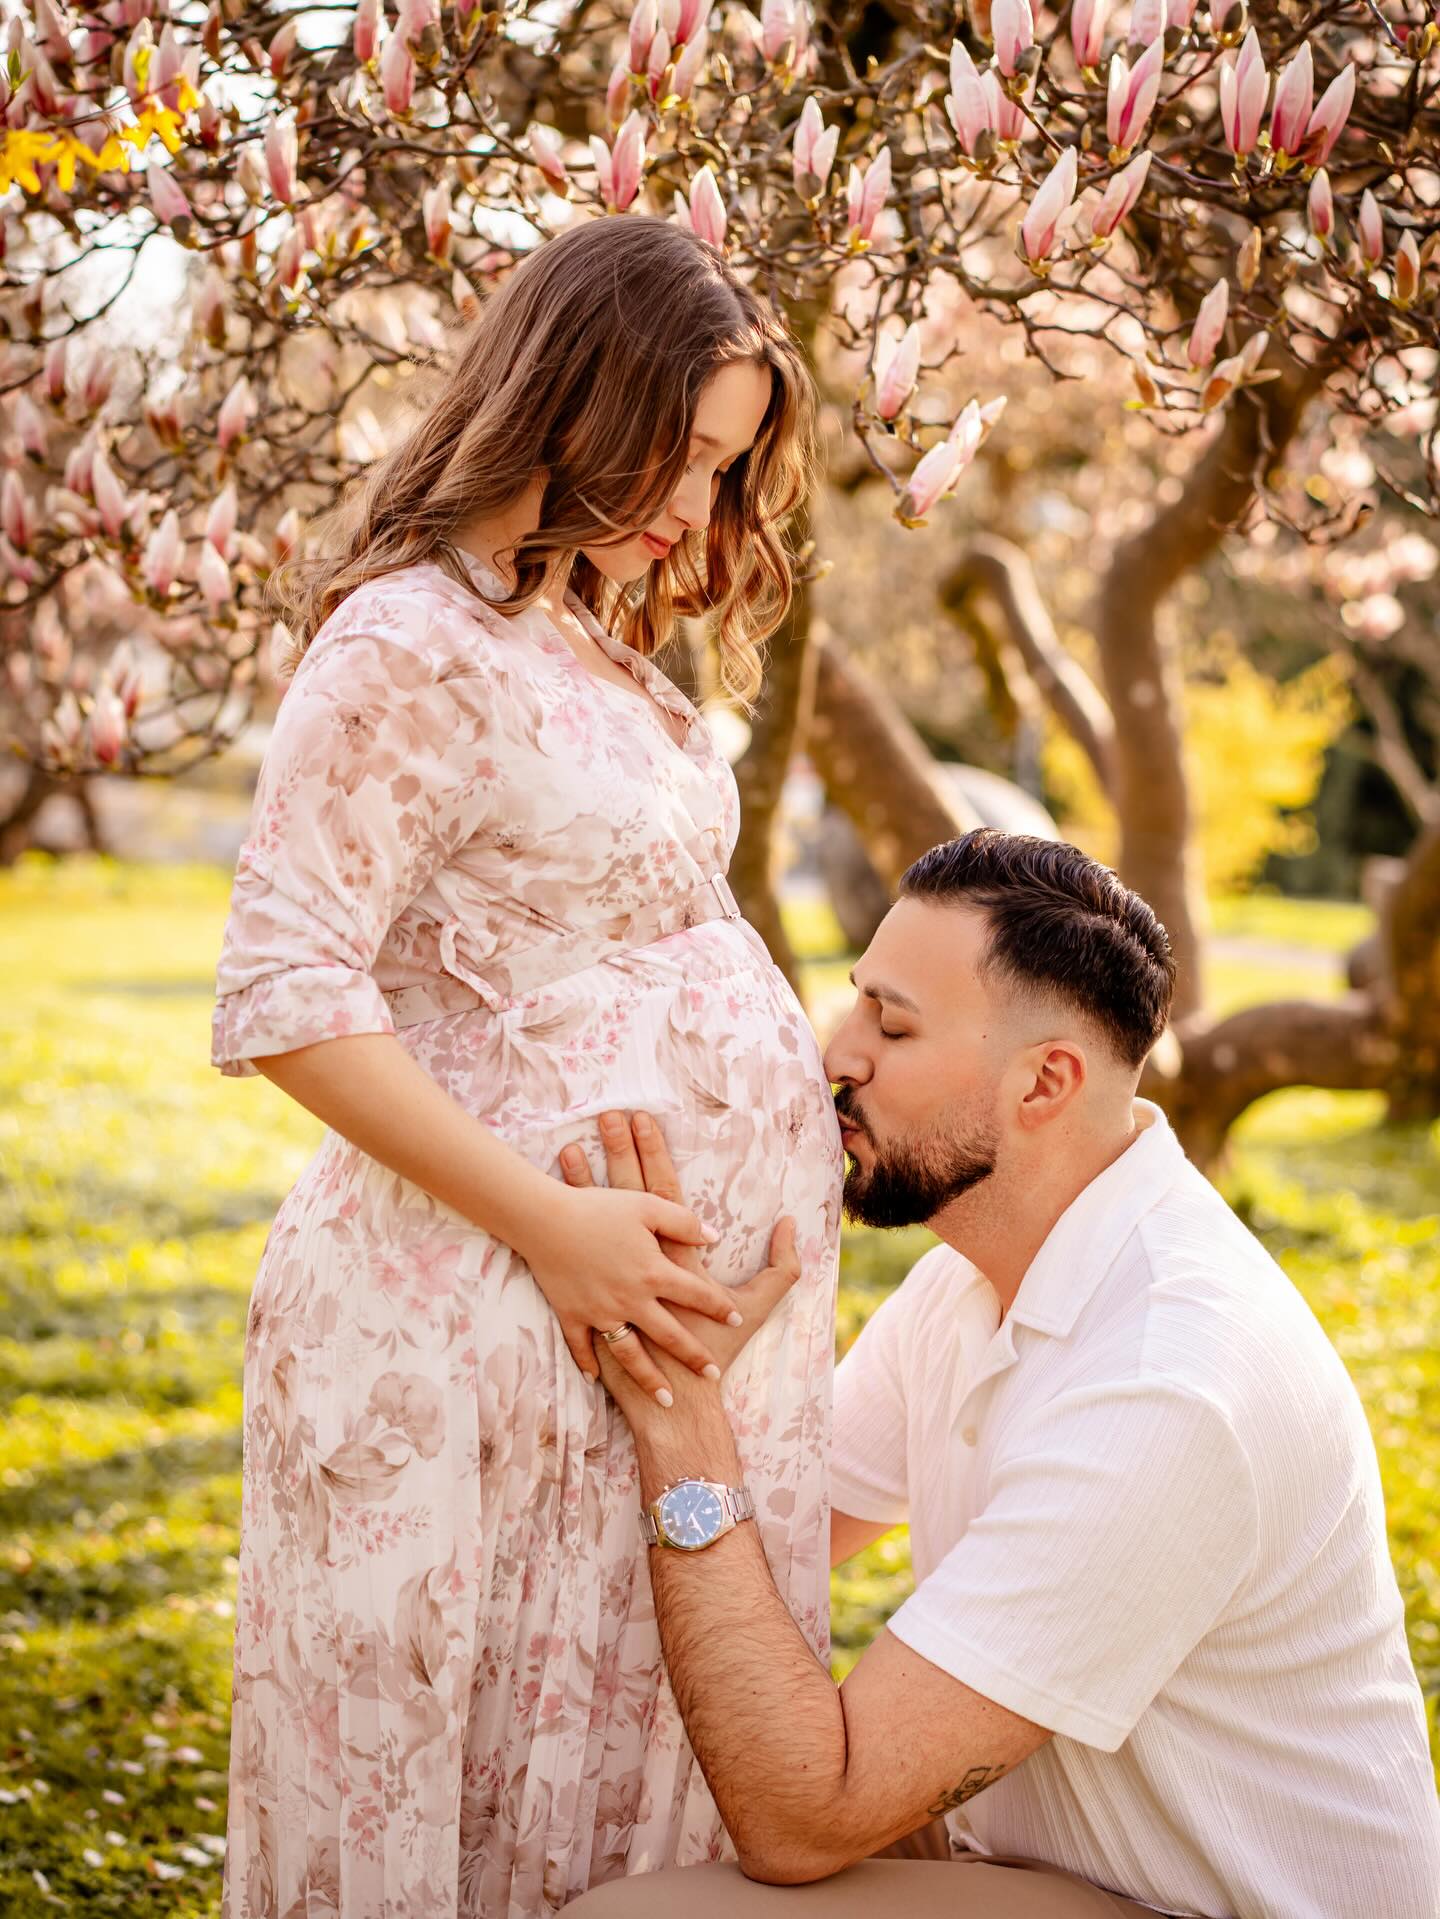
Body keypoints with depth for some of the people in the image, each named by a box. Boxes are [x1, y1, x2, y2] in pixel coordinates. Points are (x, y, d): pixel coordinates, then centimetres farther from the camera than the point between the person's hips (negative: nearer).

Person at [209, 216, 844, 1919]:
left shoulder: (589, 632, 15)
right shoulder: (411, 644, -13)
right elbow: (284, 995, -18)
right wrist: (555, 1224, -19)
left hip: (708, 1277, 9)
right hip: (514, 1312, -8)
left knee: (636, 1758, 16)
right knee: (501, 1772, 4)